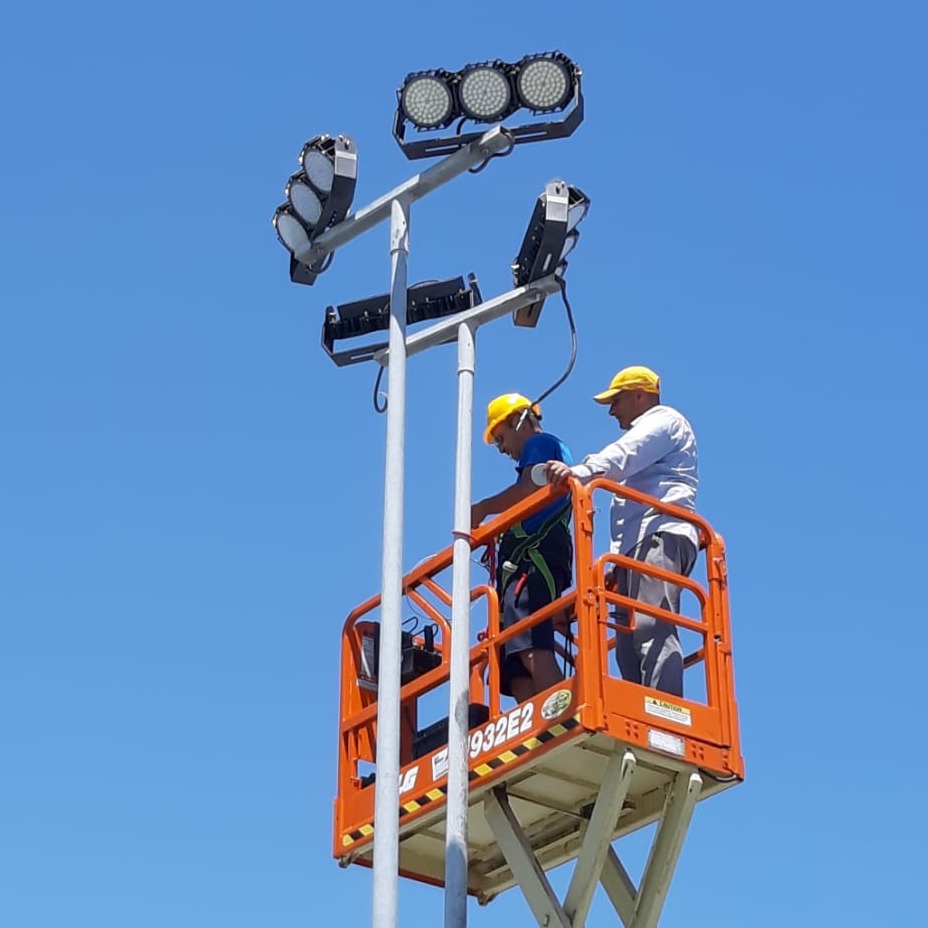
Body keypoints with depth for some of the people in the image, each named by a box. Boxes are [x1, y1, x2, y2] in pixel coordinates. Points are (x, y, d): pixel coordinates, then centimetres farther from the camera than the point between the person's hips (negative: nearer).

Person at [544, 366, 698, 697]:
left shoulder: (663, 420, 9)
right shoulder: (645, 434, 39)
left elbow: (624, 456, -14)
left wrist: (579, 472, -31)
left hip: (660, 535, -10)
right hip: (635, 547, 10)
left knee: (651, 627, -25)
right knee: (630, 645, -2)